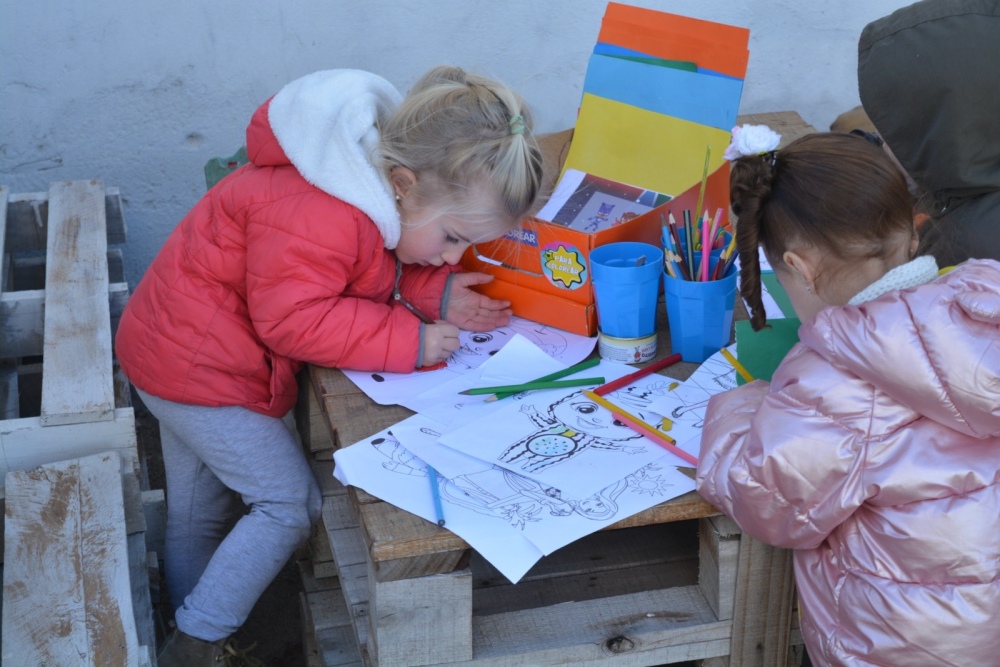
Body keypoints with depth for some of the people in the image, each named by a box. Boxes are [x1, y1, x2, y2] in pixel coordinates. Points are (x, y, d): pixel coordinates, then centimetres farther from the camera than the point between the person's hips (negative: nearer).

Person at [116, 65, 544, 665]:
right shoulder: (318, 218, -34)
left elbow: (379, 274, 9)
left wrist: (438, 293, -10)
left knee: (197, 515, 22)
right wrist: (409, 341, -29)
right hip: (199, 370, -10)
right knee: (290, 503, -5)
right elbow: (292, 319, -32)